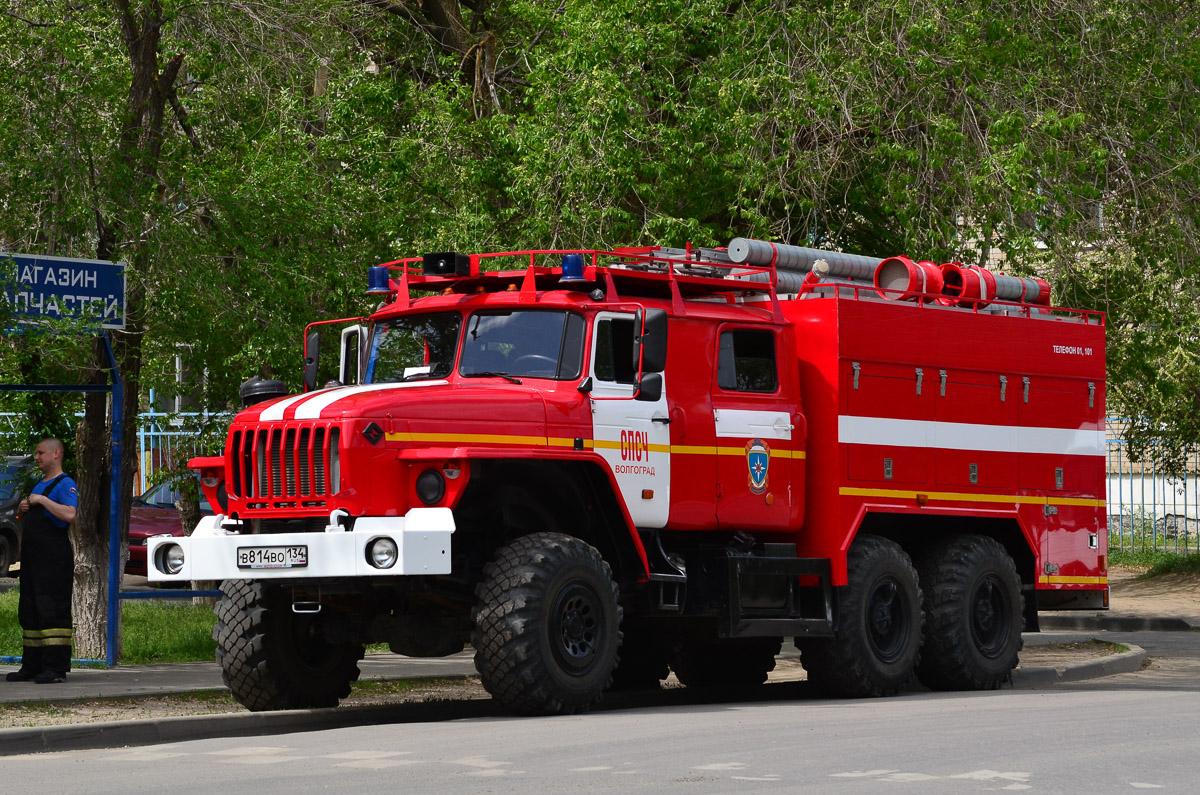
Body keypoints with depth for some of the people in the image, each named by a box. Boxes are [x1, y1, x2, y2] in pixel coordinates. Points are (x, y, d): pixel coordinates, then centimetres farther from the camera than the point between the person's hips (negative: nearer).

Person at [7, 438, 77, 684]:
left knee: (53, 611, -11)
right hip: (32, 558, 10)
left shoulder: (65, 484, -8)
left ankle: (56, 667, -11)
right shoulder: (40, 483, 20)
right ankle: (31, 666, 16)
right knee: (29, 611, 11)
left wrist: (41, 500, -20)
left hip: (54, 560, -10)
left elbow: (69, 515, -27)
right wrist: (23, 508, 9)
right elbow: (30, 520, 32)